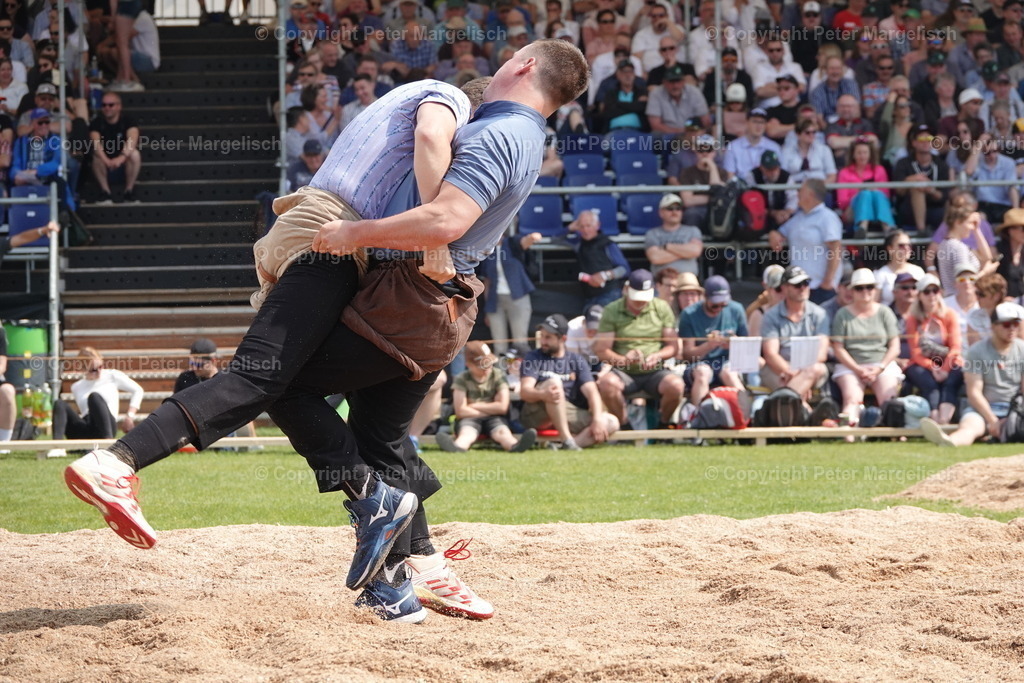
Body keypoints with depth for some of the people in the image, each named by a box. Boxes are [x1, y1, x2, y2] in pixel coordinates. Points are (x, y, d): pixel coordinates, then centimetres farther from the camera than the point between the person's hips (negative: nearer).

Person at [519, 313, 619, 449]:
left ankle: (577, 442, -38)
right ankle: (566, 441, -34)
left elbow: (591, 392, 0)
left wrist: (598, 419, -18)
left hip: (567, 415, 3)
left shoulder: (577, 361, 12)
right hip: (536, 415, -3)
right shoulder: (533, 358, 5)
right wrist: (543, 395, -35)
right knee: (554, 382, -31)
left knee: (611, 423, -16)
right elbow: (525, 391, -11)